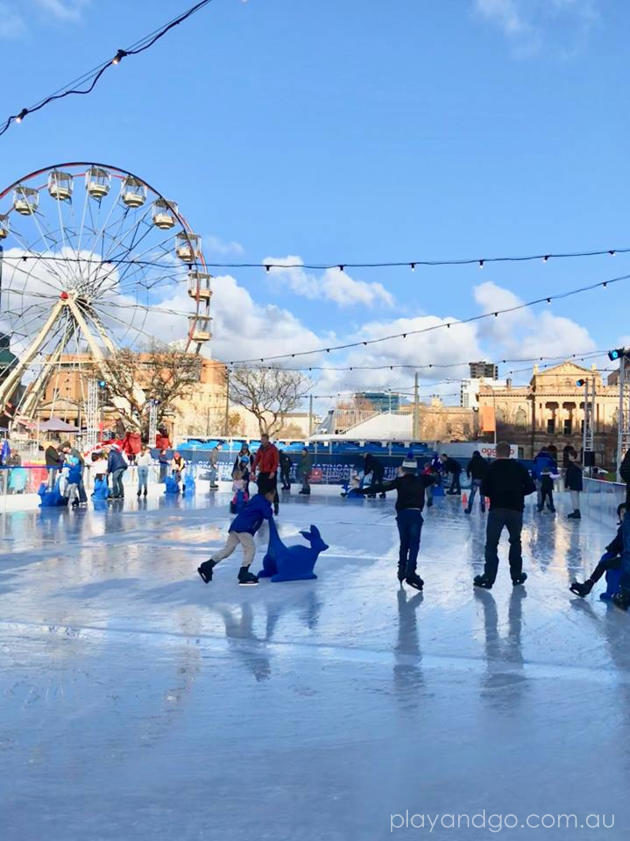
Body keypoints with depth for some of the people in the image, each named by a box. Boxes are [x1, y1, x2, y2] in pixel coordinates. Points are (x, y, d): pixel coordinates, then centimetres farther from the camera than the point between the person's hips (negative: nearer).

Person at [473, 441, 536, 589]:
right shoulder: (519, 467, 4)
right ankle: (517, 575, 22)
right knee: (515, 542, 19)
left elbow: (484, 490, -2)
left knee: (491, 544, 1)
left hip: (497, 509, -2)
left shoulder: (492, 468, 0)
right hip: (515, 509, 2)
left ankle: (488, 578, -5)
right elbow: (531, 487, 4)